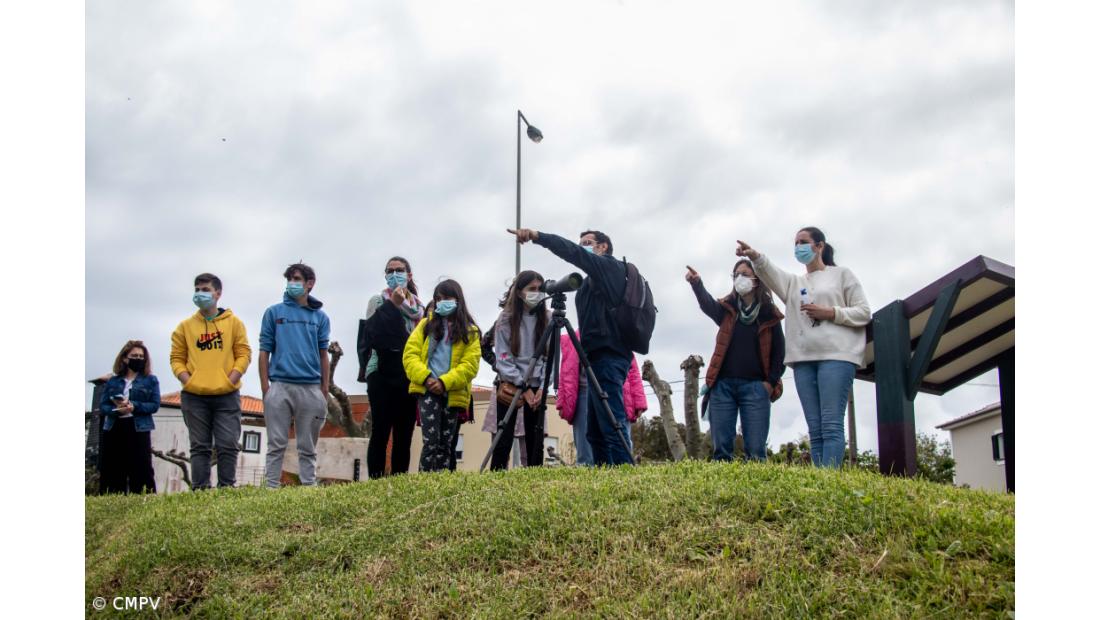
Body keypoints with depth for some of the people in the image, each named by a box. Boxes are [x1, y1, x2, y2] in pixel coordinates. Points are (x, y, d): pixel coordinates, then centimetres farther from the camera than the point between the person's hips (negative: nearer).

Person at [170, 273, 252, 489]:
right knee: (200, 447, 4)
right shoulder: (185, 326, 11)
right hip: (194, 396, 1)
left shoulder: (234, 323, 7)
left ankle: (227, 488, 2)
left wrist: (230, 380, -8)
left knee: (228, 446, -4)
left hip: (227, 395, -1)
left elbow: (244, 353, 3)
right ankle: (200, 490, 5)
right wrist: (187, 381, -6)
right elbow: (177, 358, 9)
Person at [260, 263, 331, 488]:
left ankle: (309, 488, 11)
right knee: (276, 444, 1)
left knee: (308, 448, 7)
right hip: (279, 386, -1)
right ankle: (272, 488, 4)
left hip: (311, 388, 1)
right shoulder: (274, 312, 7)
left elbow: (323, 354, 10)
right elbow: (265, 351, 5)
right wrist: (265, 387, -4)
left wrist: (325, 389, 3)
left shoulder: (320, 316, 11)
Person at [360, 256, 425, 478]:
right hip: (383, 374, -4)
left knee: (404, 435, 5)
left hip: (410, 376, 4)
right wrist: (393, 304, -11)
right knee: (380, 432, -8)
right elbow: (374, 333, -11)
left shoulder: (419, 306, 17)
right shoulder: (379, 301, 6)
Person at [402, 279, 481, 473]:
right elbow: (410, 355, 3)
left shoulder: (470, 331, 7)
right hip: (428, 391, -1)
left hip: (453, 394, 1)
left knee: (446, 444, 6)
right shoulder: (426, 324, 10)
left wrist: (445, 382, -17)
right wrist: (425, 377, -14)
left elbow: (470, 364, -4)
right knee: (431, 440, -13)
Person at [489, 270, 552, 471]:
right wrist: (523, 387, -13)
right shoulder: (506, 318, -3)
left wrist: (542, 386, -12)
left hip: (536, 387, 2)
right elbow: (503, 358, -7)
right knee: (504, 440, -5)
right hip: (511, 385, -2)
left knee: (535, 440, 1)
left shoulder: (547, 319, 4)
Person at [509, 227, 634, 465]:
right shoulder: (595, 281, 28)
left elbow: (574, 254, -14)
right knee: (596, 432, 8)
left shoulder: (611, 266, 2)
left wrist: (538, 236, -23)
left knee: (612, 428, -15)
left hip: (607, 357, -10)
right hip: (600, 358, 10)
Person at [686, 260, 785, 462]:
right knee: (721, 447, -2)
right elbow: (707, 304, -13)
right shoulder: (727, 309, 10)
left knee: (755, 449, -7)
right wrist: (697, 284, -33)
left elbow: (779, 352, 8)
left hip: (755, 387, -2)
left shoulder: (769, 315, 7)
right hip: (723, 385, 2)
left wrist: (771, 381, -5)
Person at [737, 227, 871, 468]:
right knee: (815, 429, 1)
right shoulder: (794, 282, 23)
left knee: (831, 425, -14)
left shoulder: (842, 274, 12)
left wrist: (831, 313, -8)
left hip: (836, 355, -5)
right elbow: (771, 273, 0)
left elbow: (864, 312, 6)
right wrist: (756, 257, -22)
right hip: (803, 359, 5)